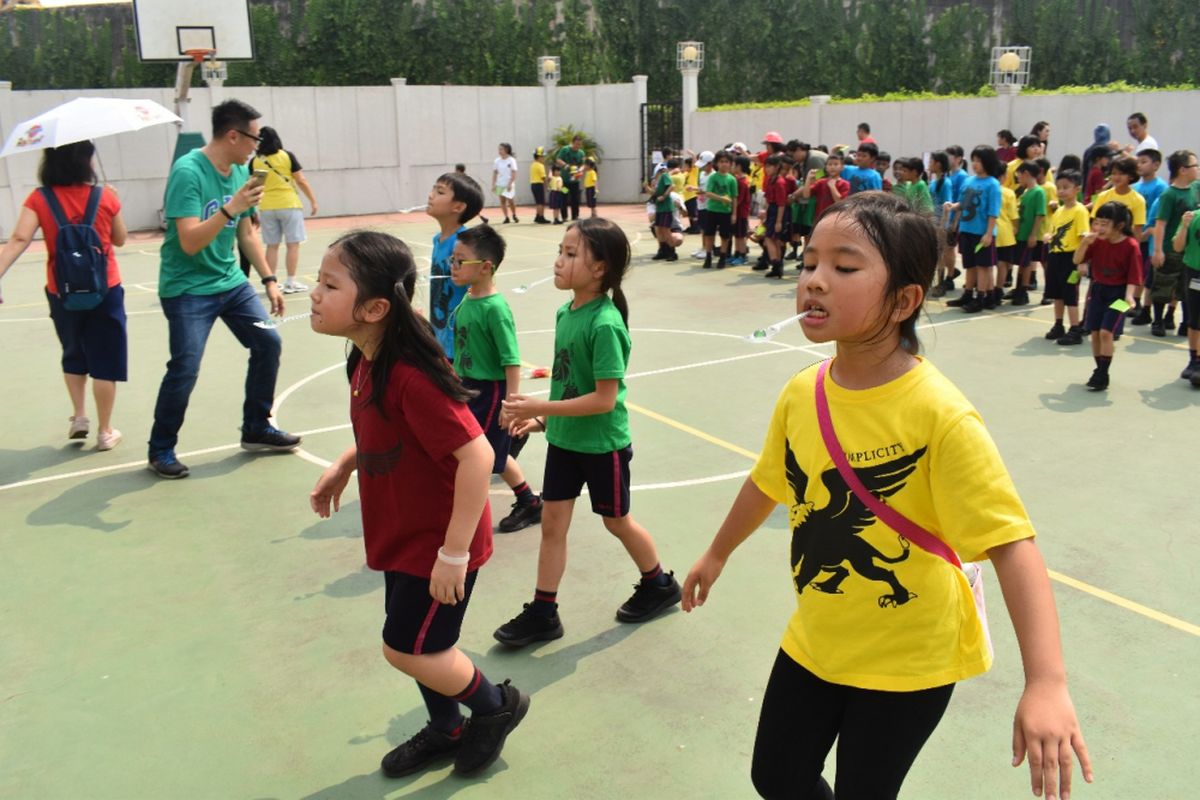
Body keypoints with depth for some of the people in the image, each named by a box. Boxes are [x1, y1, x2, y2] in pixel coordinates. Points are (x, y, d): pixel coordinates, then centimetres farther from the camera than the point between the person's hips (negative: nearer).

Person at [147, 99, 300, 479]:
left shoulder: (240, 172, 4)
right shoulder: (188, 171, -18)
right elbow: (190, 242, -25)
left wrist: (269, 279, 10)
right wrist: (231, 208, -33)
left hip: (230, 282, 8)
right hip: (188, 288, -7)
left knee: (268, 343, 3)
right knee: (185, 368, -12)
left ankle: (256, 429, 20)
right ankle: (161, 449, 9)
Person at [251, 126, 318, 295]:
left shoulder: (255, 161, 1)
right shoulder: (287, 156, -3)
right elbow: (301, 181, -4)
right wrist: (313, 200, 4)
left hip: (267, 208, 3)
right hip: (289, 205, -2)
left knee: (272, 246, 7)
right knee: (292, 244, 3)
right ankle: (291, 282, 2)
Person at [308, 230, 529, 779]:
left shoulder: (410, 377, -31)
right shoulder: (367, 362, -2)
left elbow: (476, 455, -33)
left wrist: (454, 553, -29)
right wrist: (342, 465, 6)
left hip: (437, 542, -9)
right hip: (404, 535, 9)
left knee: (406, 649, 5)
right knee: (418, 644, 20)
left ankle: (497, 706, 29)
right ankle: (447, 731, 44)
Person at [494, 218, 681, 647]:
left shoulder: (605, 324, -25)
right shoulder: (566, 312, 0)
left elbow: (605, 398, -26)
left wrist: (541, 408, -25)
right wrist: (542, 419, 2)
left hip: (602, 444, -7)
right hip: (563, 439, 7)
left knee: (616, 521, 13)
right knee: (552, 523, 10)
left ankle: (660, 585, 38)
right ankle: (542, 612, 22)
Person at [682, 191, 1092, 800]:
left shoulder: (940, 415, -26)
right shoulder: (800, 394, -9)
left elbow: (1010, 543, -27)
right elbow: (768, 482, 9)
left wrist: (1046, 685, -36)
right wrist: (717, 555, 23)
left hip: (907, 659, -5)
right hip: (814, 640, 5)